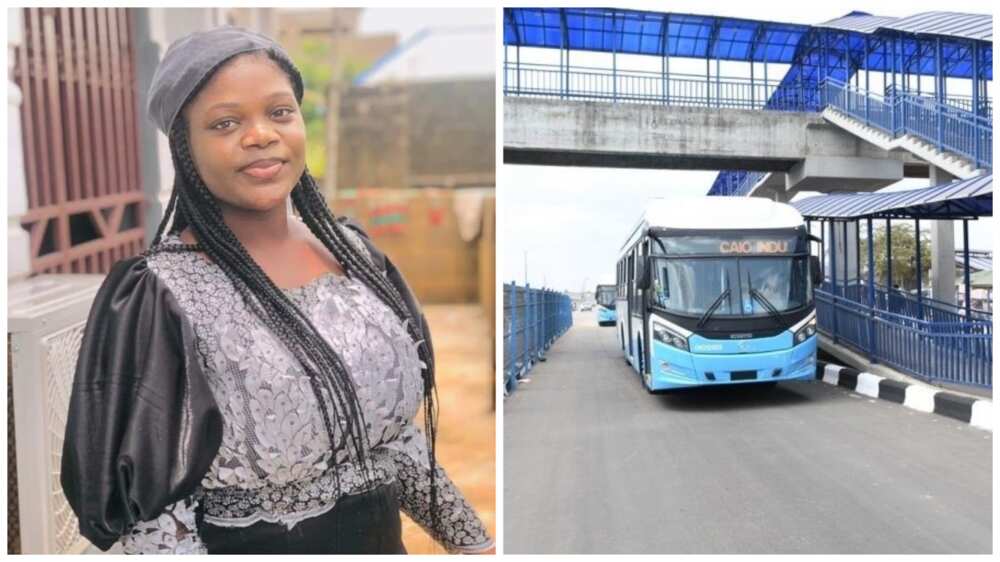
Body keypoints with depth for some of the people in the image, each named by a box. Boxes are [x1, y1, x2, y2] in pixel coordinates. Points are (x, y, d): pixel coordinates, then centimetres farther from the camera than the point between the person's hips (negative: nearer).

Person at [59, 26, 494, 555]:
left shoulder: (352, 250, -4)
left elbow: (395, 426, 4)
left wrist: (471, 538, 5)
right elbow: (149, 511, -16)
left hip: (384, 537, 5)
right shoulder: (157, 296, -20)